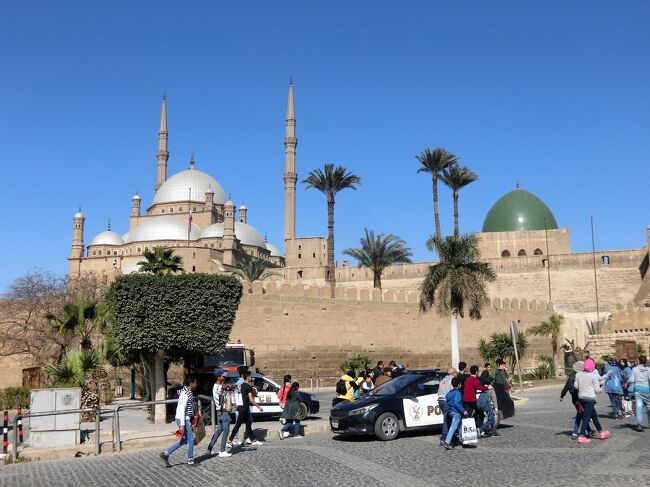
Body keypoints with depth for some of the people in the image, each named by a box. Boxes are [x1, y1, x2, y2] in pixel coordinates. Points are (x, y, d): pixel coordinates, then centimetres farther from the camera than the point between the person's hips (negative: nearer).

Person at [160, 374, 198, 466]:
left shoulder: (189, 392, 10)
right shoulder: (185, 394, -20)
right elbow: (182, 409, -23)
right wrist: (182, 424, -25)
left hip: (186, 419, 10)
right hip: (183, 419, -10)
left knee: (184, 440, 16)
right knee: (191, 439, 1)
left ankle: (166, 453, 17)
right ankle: (190, 460, 15)